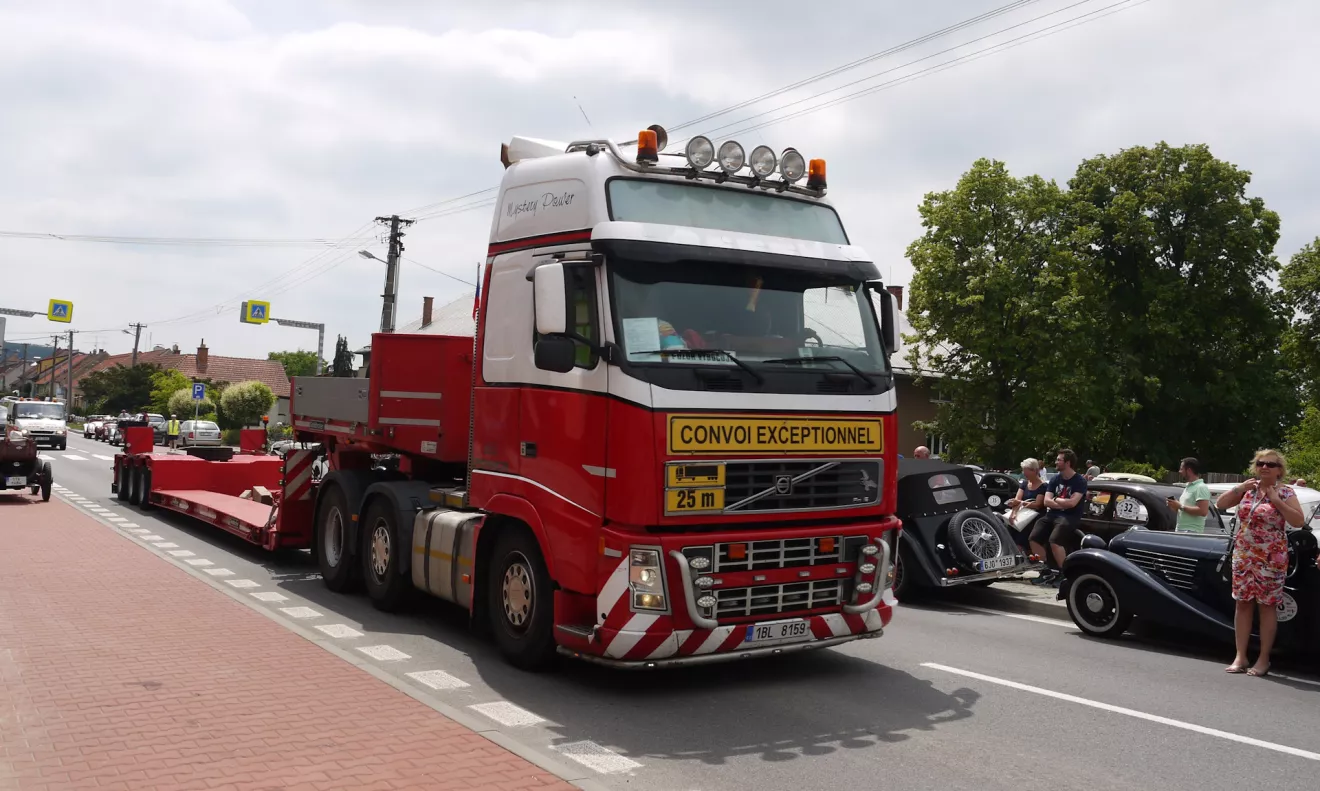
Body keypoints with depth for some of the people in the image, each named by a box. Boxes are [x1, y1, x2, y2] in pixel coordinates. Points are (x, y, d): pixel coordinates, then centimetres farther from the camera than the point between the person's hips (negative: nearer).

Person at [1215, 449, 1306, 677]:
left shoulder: (1285, 492, -5)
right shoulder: (1248, 488, 6)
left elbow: (1299, 522, -13)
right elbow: (1220, 504, 6)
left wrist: (1277, 501, -18)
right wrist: (1238, 488, -7)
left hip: (1271, 559, -4)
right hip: (1243, 556, 4)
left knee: (1267, 605, 2)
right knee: (1243, 603, 6)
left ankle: (1263, 659, 9)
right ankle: (1240, 657, 11)